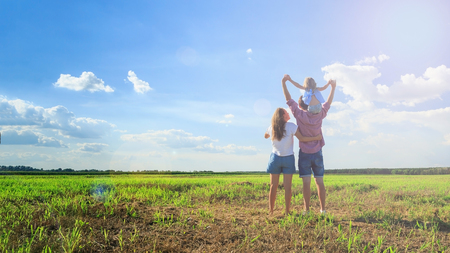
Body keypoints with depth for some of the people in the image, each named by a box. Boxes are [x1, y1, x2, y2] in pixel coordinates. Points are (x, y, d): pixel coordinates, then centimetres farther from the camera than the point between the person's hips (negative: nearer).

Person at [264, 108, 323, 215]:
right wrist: (316, 137, -4)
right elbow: (301, 138, -12)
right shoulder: (291, 126, -10)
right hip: (288, 158, -2)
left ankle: (271, 211, 10)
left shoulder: (272, 127, 0)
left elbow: (265, 136, 19)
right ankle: (287, 212, 8)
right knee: (287, 187, 3)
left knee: (273, 186, 7)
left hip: (275, 158, 2)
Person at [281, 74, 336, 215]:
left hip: (304, 153, -3)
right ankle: (323, 209, 10)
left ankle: (306, 210, -3)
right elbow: (328, 103, 15)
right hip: (317, 153, 3)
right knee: (319, 182, 7)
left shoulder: (300, 115, -10)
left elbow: (289, 100, -5)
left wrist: (283, 82, 0)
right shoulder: (319, 115, -2)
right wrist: (333, 87, 26)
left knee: (306, 182, -3)